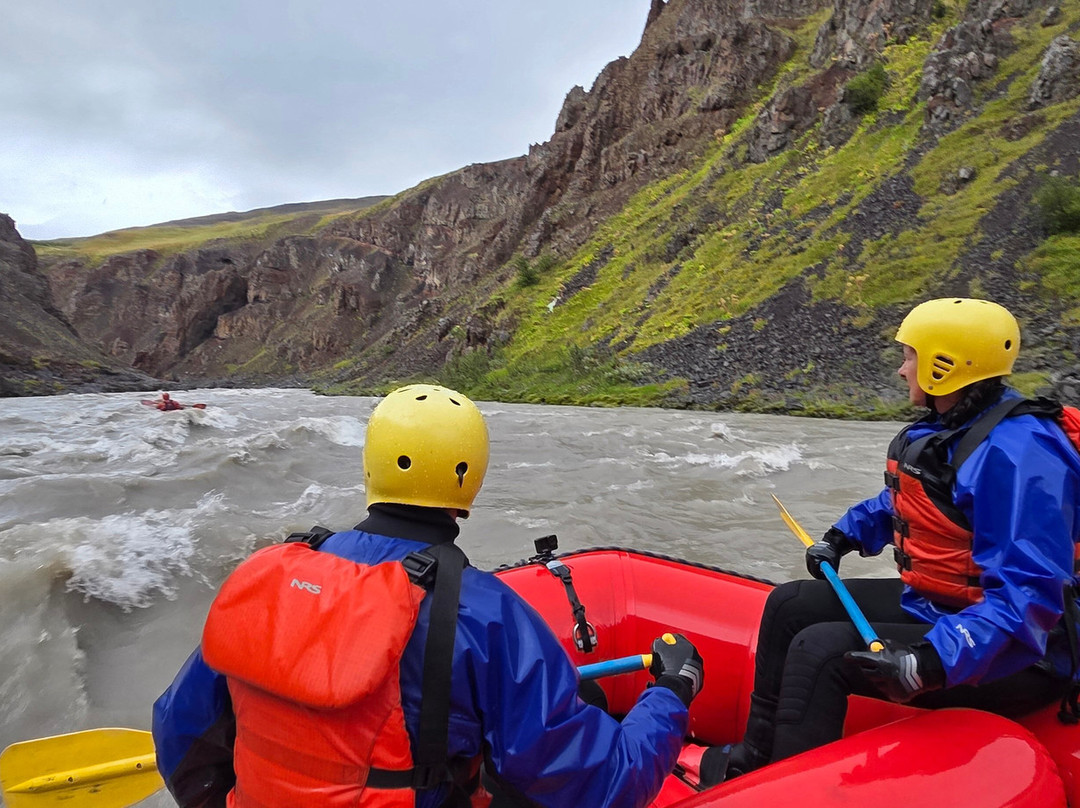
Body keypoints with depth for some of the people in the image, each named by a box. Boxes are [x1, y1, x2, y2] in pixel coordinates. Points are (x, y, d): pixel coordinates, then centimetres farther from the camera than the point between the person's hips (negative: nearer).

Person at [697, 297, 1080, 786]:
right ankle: (757, 758, 20)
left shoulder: (1016, 452, -27)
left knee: (822, 650, -26)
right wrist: (841, 538, 16)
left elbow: (1029, 595, -33)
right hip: (933, 606, 10)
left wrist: (933, 662, -40)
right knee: (790, 606, 9)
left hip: (1012, 653, -10)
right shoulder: (944, 428, 3)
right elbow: (902, 500, 23)